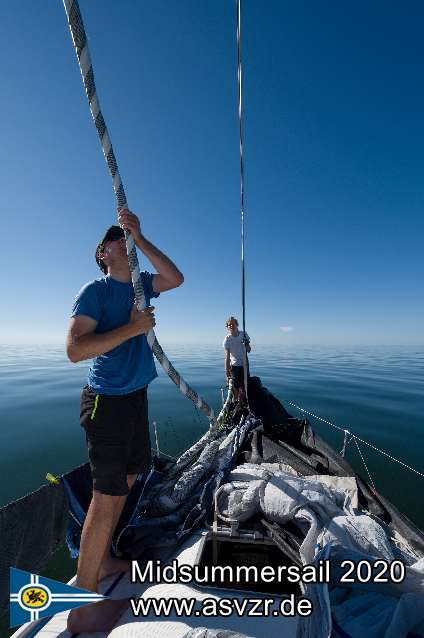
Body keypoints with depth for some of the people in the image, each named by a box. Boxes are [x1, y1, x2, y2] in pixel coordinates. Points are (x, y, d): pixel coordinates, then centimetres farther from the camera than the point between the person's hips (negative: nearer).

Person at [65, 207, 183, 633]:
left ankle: (102, 559, 41)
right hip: (107, 401, -8)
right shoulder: (94, 290, -10)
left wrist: (141, 238, -1)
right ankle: (82, 597, 21)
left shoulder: (140, 285, 11)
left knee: (124, 482, 20)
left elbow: (176, 278, 2)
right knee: (108, 494, 0)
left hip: (135, 396, 8)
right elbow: (74, 349, -20)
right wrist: (134, 326, -22)